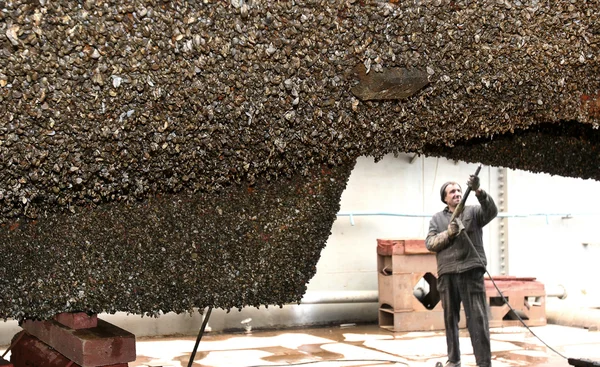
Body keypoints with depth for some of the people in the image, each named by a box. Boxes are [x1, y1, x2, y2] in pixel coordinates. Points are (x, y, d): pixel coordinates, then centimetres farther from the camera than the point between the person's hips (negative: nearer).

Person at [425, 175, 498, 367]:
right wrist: (449, 233, -12)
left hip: (471, 271, -3)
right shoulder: (437, 218, 14)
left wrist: (478, 191, -29)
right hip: (447, 274, 3)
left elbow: (491, 211, -14)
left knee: (478, 319, -5)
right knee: (450, 318, 11)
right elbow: (430, 243, 4)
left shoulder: (473, 211, 7)